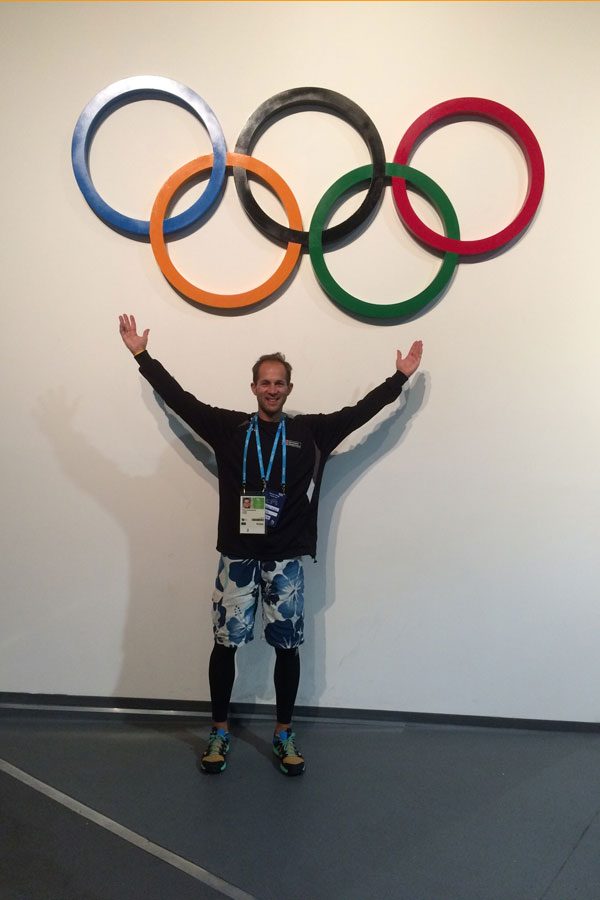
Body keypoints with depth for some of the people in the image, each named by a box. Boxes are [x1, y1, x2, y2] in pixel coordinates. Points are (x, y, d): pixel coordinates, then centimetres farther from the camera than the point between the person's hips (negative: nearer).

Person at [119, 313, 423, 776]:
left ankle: (285, 733, 26)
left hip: (286, 559, 0)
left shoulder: (311, 432, 2)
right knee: (225, 644, 6)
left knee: (287, 647, 8)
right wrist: (143, 355, 7)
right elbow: (180, 399, 5)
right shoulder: (229, 428, 3)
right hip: (237, 556, 0)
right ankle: (220, 732, 25)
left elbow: (360, 412, 3)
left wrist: (400, 376, 2)